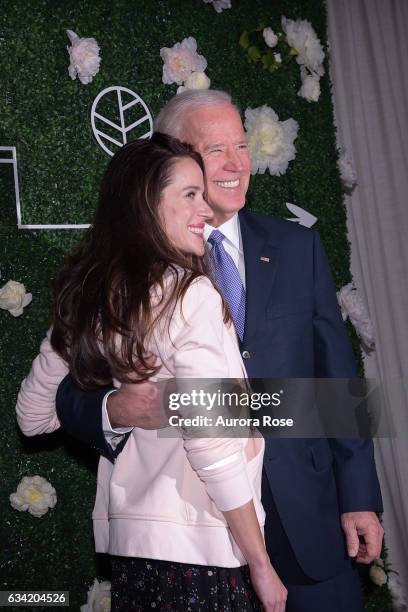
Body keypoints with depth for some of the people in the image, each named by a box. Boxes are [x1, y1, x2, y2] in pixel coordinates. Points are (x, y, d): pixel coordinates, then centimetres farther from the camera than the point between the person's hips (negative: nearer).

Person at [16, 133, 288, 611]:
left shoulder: (87, 300, 3)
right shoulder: (191, 293, -17)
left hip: (126, 538, 7)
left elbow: (32, 416, 12)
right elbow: (213, 446, -21)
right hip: (199, 546, -6)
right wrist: (261, 564, -12)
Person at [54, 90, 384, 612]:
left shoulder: (297, 247, 5)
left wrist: (359, 497, 2)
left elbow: (338, 378, 5)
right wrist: (116, 410, -23)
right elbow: (72, 393, 0)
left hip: (308, 518, 2)